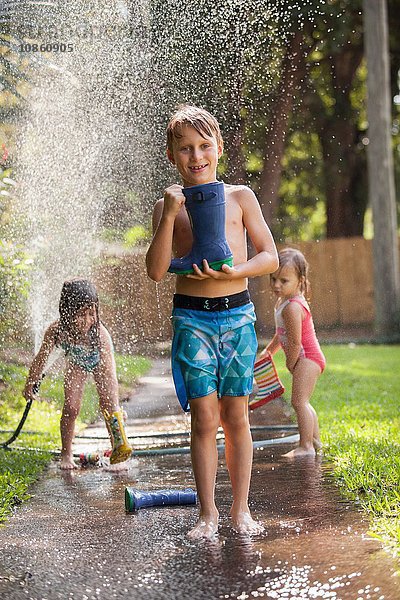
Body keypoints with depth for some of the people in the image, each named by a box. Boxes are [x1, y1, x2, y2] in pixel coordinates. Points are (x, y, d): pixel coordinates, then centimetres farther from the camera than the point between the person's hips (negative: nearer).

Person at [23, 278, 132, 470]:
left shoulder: (100, 333, -42)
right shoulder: (56, 331, -36)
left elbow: (110, 374, -43)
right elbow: (41, 359, -17)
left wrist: (113, 403, -50)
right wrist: (30, 385, -6)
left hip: (99, 362, -1)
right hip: (76, 364, 1)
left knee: (107, 403, -14)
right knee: (70, 407, -7)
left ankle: (118, 446, 0)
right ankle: (66, 455, 7)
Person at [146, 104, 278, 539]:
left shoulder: (239, 197, 5)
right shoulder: (168, 205, 4)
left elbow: (270, 257, 4)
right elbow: (156, 271, -5)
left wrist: (235, 271, -14)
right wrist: (169, 216, -13)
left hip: (237, 314, 0)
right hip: (191, 318, 0)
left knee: (235, 416, 4)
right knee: (204, 417, -1)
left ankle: (240, 508, 15)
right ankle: (207, 511, 9)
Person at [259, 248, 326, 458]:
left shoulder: (292, 307, -24)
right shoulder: (284, 301, 9)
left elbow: (295, 342, -23)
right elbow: (282, 334, 21)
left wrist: (291, 364, -11)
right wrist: (268, 351, 20)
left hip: (307, 358, -11)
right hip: (308, 359, 11)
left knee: (299, 401, -14)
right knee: (302, 402, 20)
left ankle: (306, 446, -14)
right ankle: (315, 440, 30)